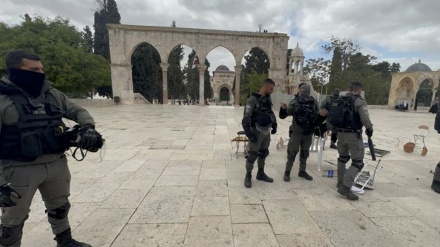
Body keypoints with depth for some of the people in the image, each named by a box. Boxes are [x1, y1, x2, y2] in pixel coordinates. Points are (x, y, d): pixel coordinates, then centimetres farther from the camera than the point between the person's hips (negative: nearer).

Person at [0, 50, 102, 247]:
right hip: (20, 170, -5)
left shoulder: (53, 94, 3)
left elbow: (78, 111, 12)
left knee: (60, 207, 24)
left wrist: (88, 127, -11)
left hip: (57, 164, 6)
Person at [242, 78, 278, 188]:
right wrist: (249, 134, -23)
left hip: (266, 131, 8)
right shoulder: (252, 100, -16)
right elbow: (246, 118, -20)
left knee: (264, 153, 17)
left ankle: (261, 174, 33)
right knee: (252, 155, 0)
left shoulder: (268, 99, 7)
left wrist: (274, 125, 13)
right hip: (256, 131, -7)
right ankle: (248, 176, 16)